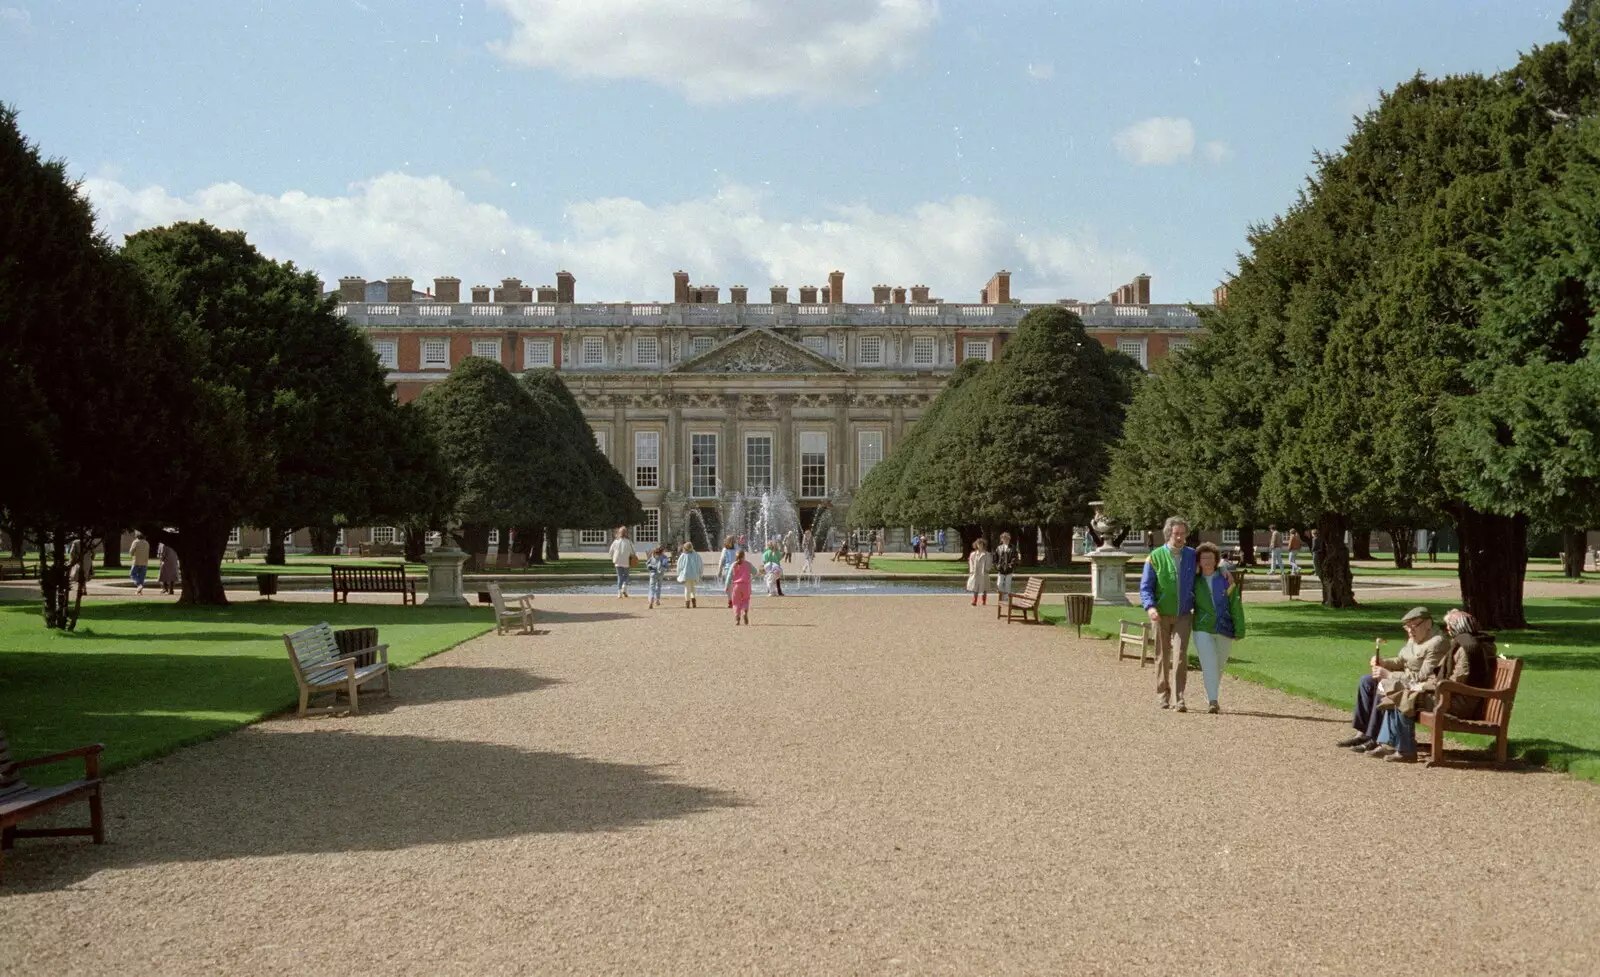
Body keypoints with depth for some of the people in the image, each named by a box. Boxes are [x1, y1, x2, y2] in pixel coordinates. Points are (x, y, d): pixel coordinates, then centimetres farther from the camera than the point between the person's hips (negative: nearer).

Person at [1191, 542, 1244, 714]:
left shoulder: (1226, 580, 0)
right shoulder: (1195, 582, 4)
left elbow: (1236, 606, -1)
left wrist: (1239, 630, -5)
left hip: (1224, 630, 1)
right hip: (1203, 629, -1)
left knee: (1219, 666, 12)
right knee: (1209, 664, -14)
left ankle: (1210, 698, 29)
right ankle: (1213, 701, -20)